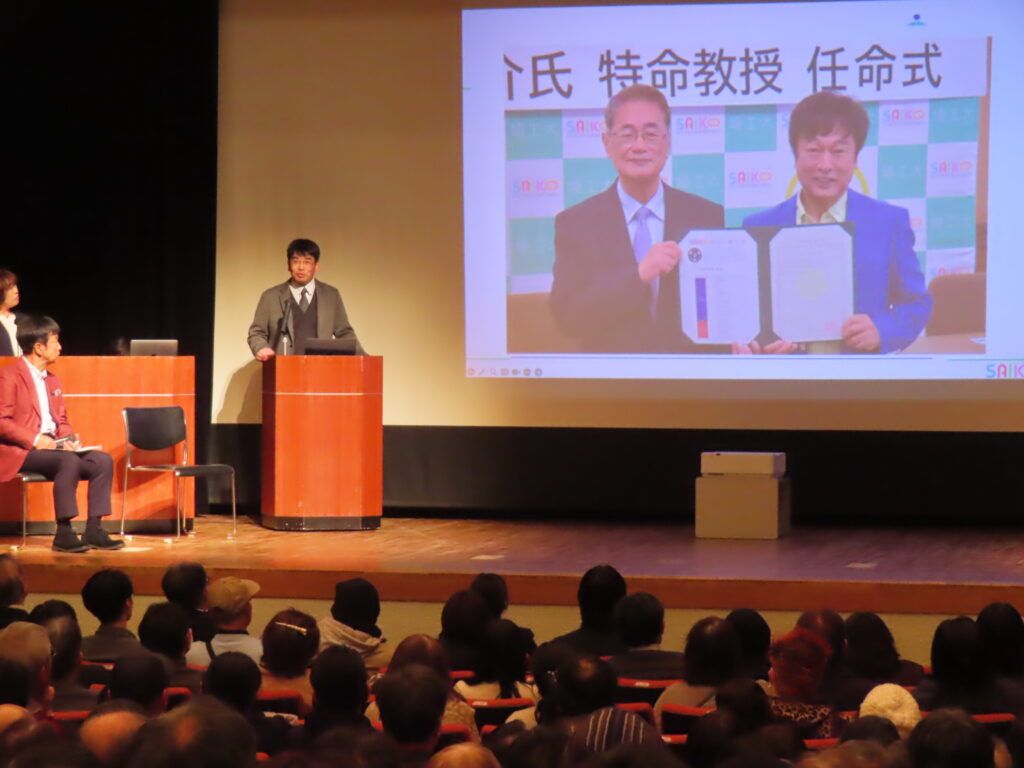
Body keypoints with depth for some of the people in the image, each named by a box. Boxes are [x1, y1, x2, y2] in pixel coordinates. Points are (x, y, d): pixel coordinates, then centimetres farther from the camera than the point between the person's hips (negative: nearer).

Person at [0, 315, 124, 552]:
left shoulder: (52, 381, 20)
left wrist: (70, 439, 1)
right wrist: (34, 439, -23)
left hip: (52, 446, 8)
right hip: (19, 452, -8)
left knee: (103, 460, -12)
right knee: (69, 460, -34)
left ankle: (93, 530, -14)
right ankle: (63, 533, -33)